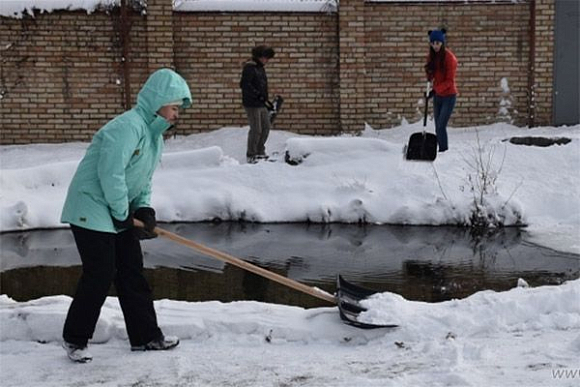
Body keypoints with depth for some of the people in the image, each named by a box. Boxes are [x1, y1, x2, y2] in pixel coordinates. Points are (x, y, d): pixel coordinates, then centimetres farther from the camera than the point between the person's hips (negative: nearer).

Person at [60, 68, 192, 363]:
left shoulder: (155, 135, 10)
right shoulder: (128, 126, -22)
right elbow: (110, 175, -28)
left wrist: (144, 209, -1)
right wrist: (124, 216, -17)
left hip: (119, 212, 10)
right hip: (92, 209, -10)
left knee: (132, 273, 10)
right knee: (100, 275, -8)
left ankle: (145, 336, 18)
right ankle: (75, 339, 8)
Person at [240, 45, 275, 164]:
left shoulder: (261, 68, 17)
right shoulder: (249, 67, -12)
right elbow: (244, 85, -20)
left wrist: (265, 99, 16)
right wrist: (257, 95, -22)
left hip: (261, 104, 9)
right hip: (252, 104, -9)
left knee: (266, 127, 13)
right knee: (256, 130, -6)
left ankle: (260, 152, 26)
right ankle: (250, 155, 6)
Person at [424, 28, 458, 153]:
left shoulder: (449, 57, -15)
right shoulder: (432, 57, 5)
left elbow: (450, 81, -18)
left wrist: (435, 90, -29)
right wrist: (429, 74, -9)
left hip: (448, 96, -7)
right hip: (437, 96, 7)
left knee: (441, 126, -13)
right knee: (438, 127, 7)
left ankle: (444, 150, -8)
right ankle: (440, 149, 13)